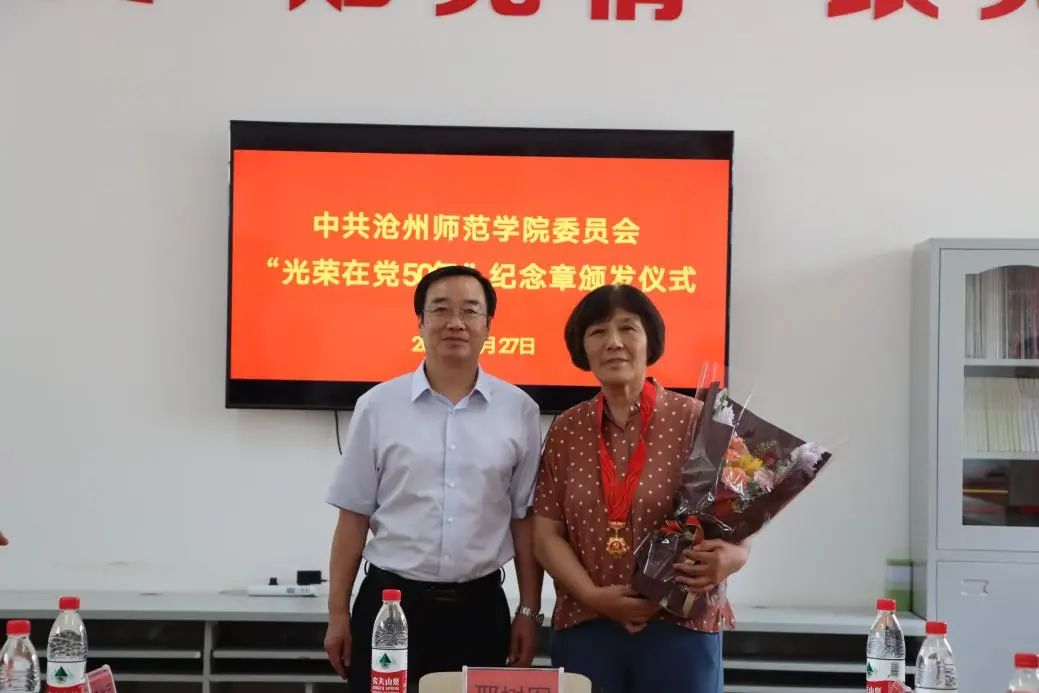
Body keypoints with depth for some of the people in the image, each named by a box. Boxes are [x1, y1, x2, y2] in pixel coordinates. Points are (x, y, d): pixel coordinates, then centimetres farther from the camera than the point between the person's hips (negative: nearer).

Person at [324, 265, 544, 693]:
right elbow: (354, 516, 2)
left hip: (479, 607, 1)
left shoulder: (519, 410, 1)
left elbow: (525, 519, 5)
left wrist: (529, 611, 4)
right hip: (390, 601, 0)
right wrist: (338, 613, 1)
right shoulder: (378, 406, 0)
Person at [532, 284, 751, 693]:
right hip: (583, 631, 3)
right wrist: (593, 596, -10)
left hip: (680, 629, -2)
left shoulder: (694, 420, -4)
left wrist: (732, 557, -23)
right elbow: (546, 533, 4)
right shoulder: (566, 430, 5)